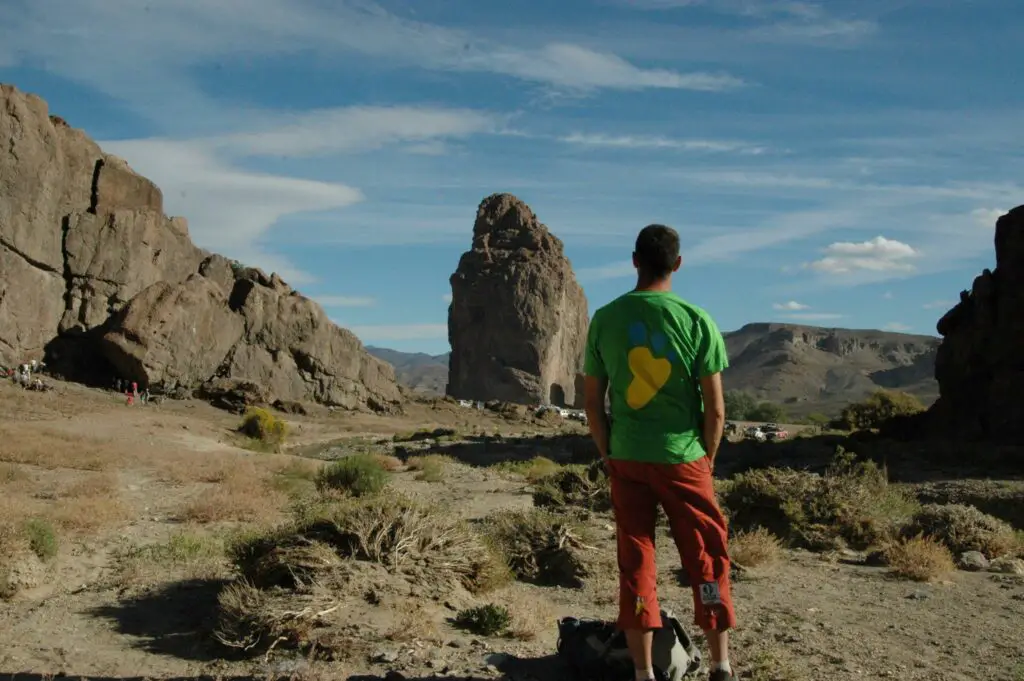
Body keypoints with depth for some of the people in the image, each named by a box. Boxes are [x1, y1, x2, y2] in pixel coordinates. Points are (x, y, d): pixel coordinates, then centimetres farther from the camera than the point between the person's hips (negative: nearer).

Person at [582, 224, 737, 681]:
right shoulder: (696, 321, -8)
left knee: (635, 563, 9)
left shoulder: (605, 318, -3)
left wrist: (607, 453, 12)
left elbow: (592, 399, 1)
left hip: (626, 459, 2)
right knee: (707, 560, 14)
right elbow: (715, 409, -8)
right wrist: (707, 457, 7)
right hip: (683, 458, -1)